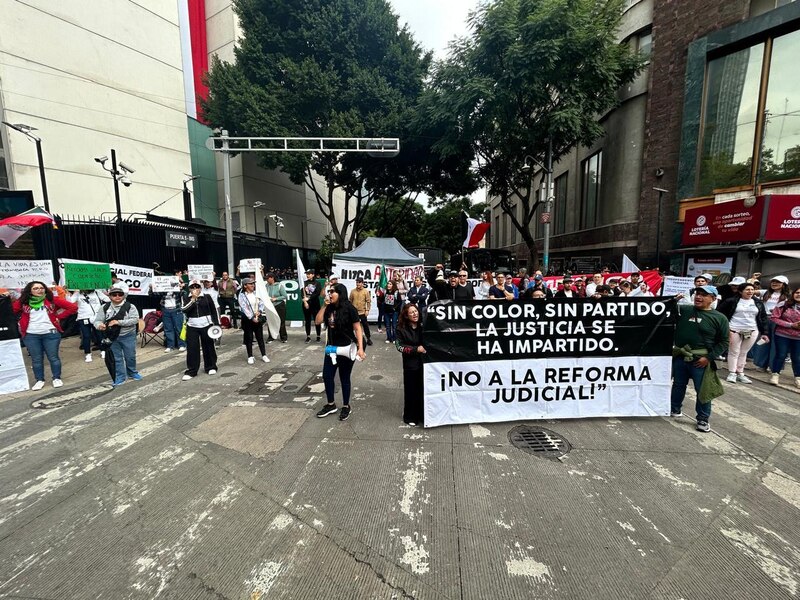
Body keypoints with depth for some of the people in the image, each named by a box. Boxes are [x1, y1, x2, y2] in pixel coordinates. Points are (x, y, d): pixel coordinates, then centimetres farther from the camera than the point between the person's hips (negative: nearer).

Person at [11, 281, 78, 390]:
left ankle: (57, 378, 15)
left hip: (50, 333, -2)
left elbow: (73, 307, -3)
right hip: (31, 335, 2)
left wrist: (58, 316, -3)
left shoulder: (52, 300, 1)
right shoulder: (23, 302, 7)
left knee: (53, 357, 4)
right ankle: (39, 380, 19)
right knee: (36, 359, 8)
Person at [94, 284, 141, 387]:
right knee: (116, 358, 10)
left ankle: (132, 373, 32)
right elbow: (97, 320, -2)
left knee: (130, 356, 10)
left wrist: (118, 322, -23)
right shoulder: (105, 307, 0)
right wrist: (99, 325, -25)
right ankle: (120, 377, 22)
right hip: (112, 337, 2)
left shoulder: (130, 307, -7)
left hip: (128, 336, -2)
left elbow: (135, 320, -17)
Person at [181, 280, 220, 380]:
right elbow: (183, 310, -12)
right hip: (192, 327, 1)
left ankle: (211, 367, 21)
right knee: (192, 348, 0)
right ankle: (191, 371, 9)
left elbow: (214, 310, 4)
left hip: (206, 326, -1)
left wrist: (217, 324, 1)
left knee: (208, 347, 7)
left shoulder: (207, 297, 1)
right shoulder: (187, 299, 5)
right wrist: (193, 299, -20)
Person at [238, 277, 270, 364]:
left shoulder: (256, 293, 7)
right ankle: (250, 357, 15)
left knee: (260, 337, 7)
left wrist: (259, 311, -18)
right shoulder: (242, 295, -6)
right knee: (249, 338, 5)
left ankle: (264, 355, 15)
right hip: (248, 319, -3)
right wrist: (252, 318, -22)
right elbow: (244, 308, -15)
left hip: (258, 318, 3)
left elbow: (262, 303, 2)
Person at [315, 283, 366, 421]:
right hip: (331, 348, 6)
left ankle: (346, 407, 26)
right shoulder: (329, 308, 3)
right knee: (327, 376, 10)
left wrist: (360, 348, -21)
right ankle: (331, 405, 30)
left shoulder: (349, 308, -15)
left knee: (344, 378, 7)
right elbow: (318, 321, -3)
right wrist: (324, 305, -10)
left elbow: (357, 328, -15)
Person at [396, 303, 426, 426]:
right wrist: (416, 349, -15)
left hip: (424, 363, 2)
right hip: (410, 365, -2)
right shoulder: (401, 329, -5)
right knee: (411, 391, 6)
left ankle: (423, 415, 25)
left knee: (424, 389, 6)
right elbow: (400, 346, -8)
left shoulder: (423, 326, 2)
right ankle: (410, 417, 24)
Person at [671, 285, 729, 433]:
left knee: (703, 390, 5)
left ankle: (703, 419, 20)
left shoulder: (719, 318, -3)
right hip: (680, 357, 2)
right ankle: (674, 409, 33)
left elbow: (724, 342, -1)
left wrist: (709, 357, -9)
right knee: (678, 385, 17)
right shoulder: (683, 309, 1)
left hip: (701, 360, -2)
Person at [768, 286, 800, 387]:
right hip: (782, 335, -2)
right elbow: (773, 317, -7)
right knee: (781, 355, 4)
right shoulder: (784, 304, -5)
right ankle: (775, 375, 15)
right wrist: (791, 325, -15)